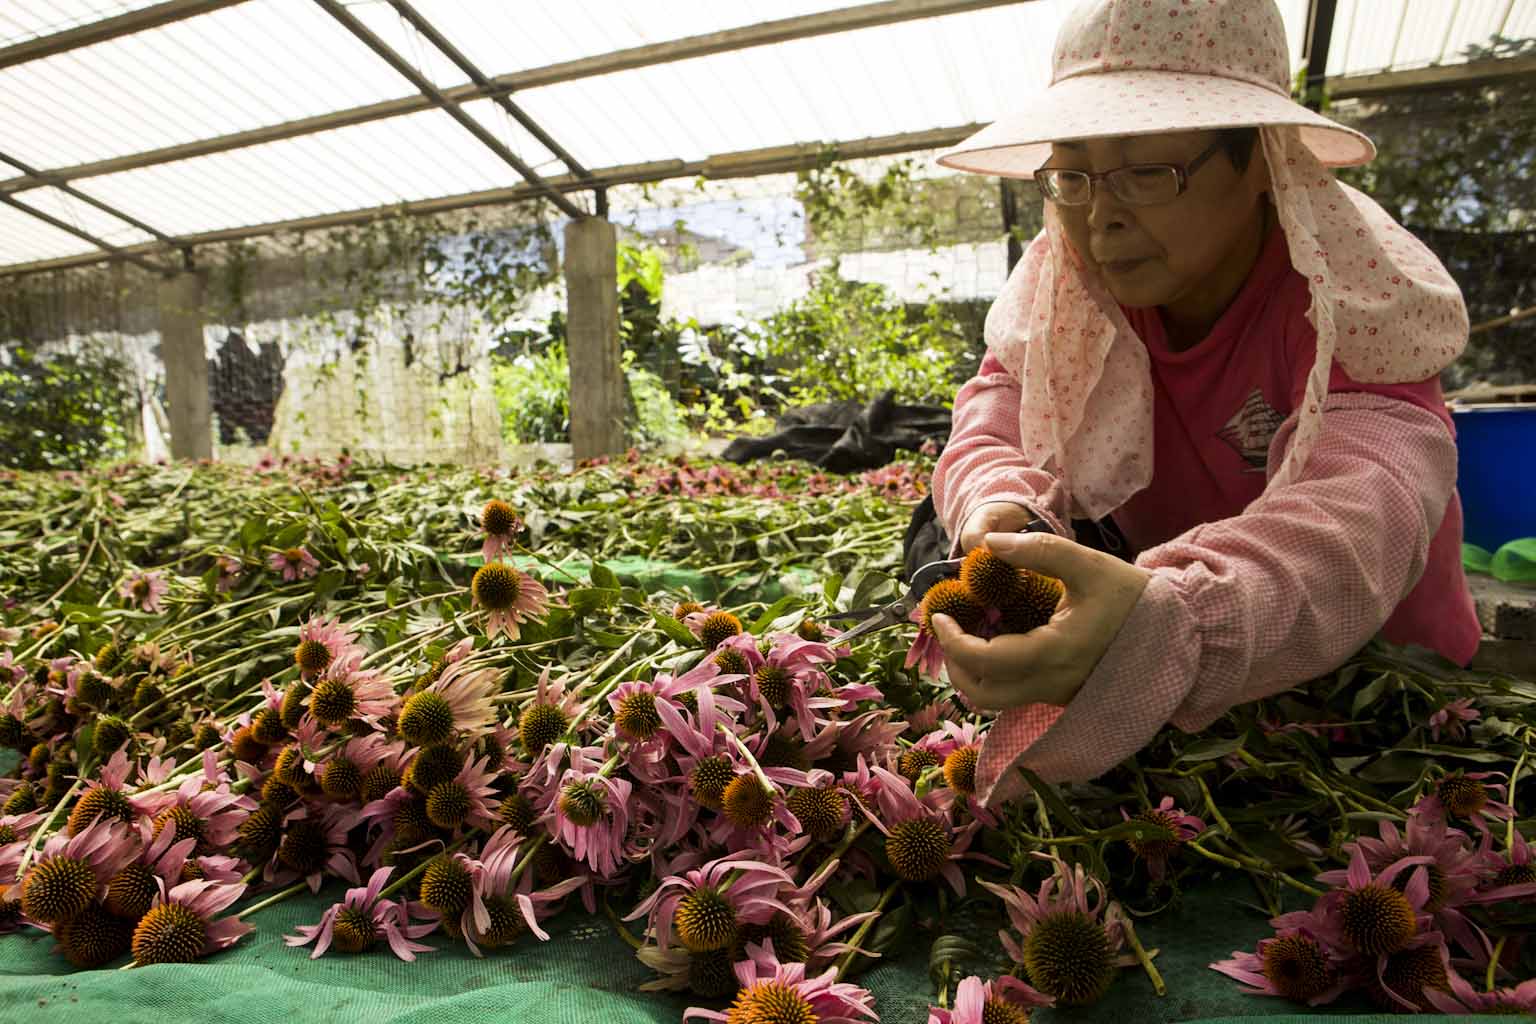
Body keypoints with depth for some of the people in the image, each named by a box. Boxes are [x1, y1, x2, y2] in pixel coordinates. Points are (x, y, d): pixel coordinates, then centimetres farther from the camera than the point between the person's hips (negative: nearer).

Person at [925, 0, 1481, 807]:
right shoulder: (1065, 280, -8)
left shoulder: (1355, 299, -21)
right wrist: (1002, 514, -39)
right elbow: (995, 417, -14)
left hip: (1381, 680, -4)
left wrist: (1161, 619, -57)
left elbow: (1359, 515, -37)